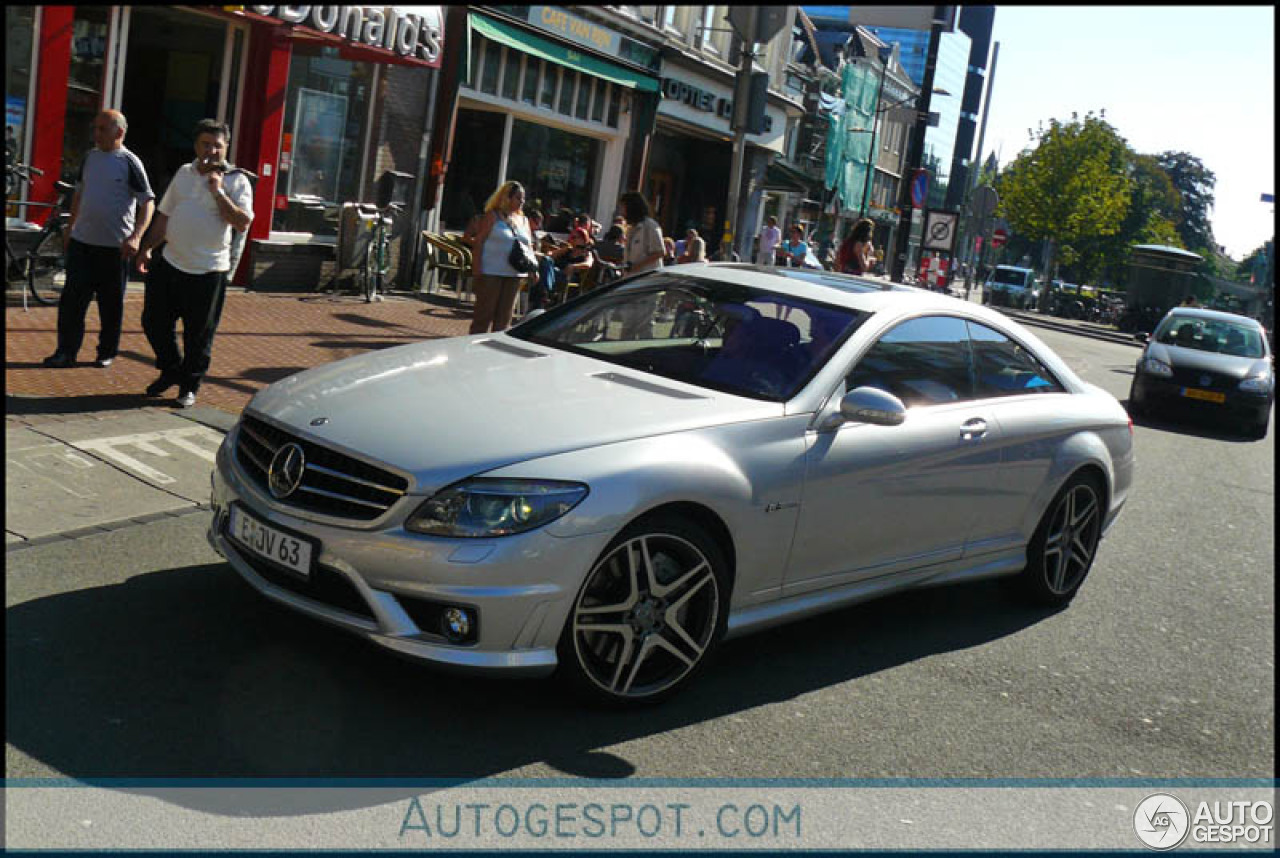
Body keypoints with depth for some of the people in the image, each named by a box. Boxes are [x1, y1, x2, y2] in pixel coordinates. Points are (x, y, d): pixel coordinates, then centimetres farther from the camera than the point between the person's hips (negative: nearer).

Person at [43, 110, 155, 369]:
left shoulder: (129, 162, -7)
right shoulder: (90, 157, 9)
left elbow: (148, 202, -10)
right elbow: (79, 194, 20)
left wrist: (136, 236, -22)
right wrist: (71, 228, 19)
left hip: (114, 246, -5)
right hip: (81, 241, 5)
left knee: (111, 304, 6)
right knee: (71, 299, 1)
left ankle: (107, 353, 18)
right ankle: (66, 352, 8)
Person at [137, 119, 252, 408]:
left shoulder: (236, 181, -4)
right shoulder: (184, 173, 12)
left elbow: (242, 223, -16)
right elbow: (165, 216, 19)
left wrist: (218, 192, -19)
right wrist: (147, 248, 13)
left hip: (208, 271, -5)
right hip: (170, 263, 5)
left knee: (199, 335, 3)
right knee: (154, 322, 11)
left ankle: (189, 386, 19)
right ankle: (171, 370, 32)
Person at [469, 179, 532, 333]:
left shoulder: (523, 220, 15)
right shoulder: (493, 216, -2)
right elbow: (479, 242, -7)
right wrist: (476, 268, -16)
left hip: (514, 274, 6)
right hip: (491, 273, -6)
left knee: (504, 316, 9)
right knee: (484, 313, -3)